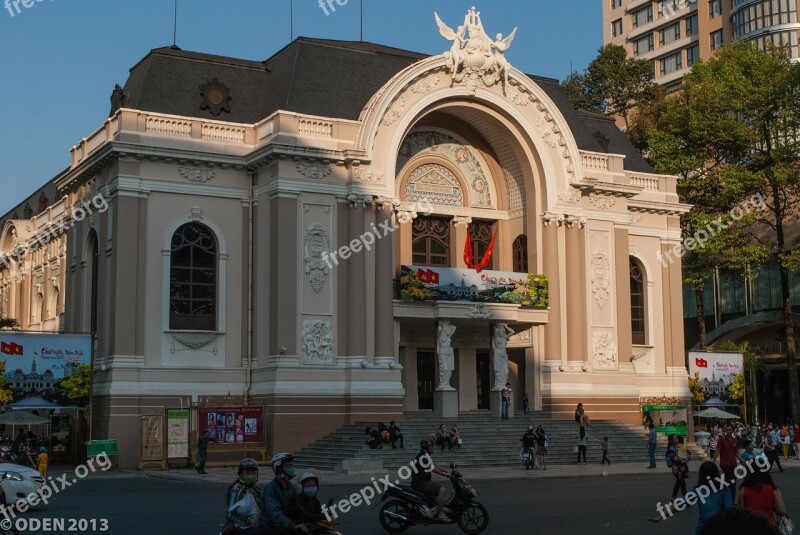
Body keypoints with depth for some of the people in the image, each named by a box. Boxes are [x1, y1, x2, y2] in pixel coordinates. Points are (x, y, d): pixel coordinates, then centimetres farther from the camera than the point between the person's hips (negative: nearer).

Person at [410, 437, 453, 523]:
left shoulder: (426, 455, 18)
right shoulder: (423, 456, -15)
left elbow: (434, 466, 20)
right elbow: (432, 469, -21)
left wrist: (446, 472, 13)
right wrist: (444, 474, -19)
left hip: (423, 481, 11)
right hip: (420, 483, -11)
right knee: (441, 490, -22)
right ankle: (441, 515, -23)